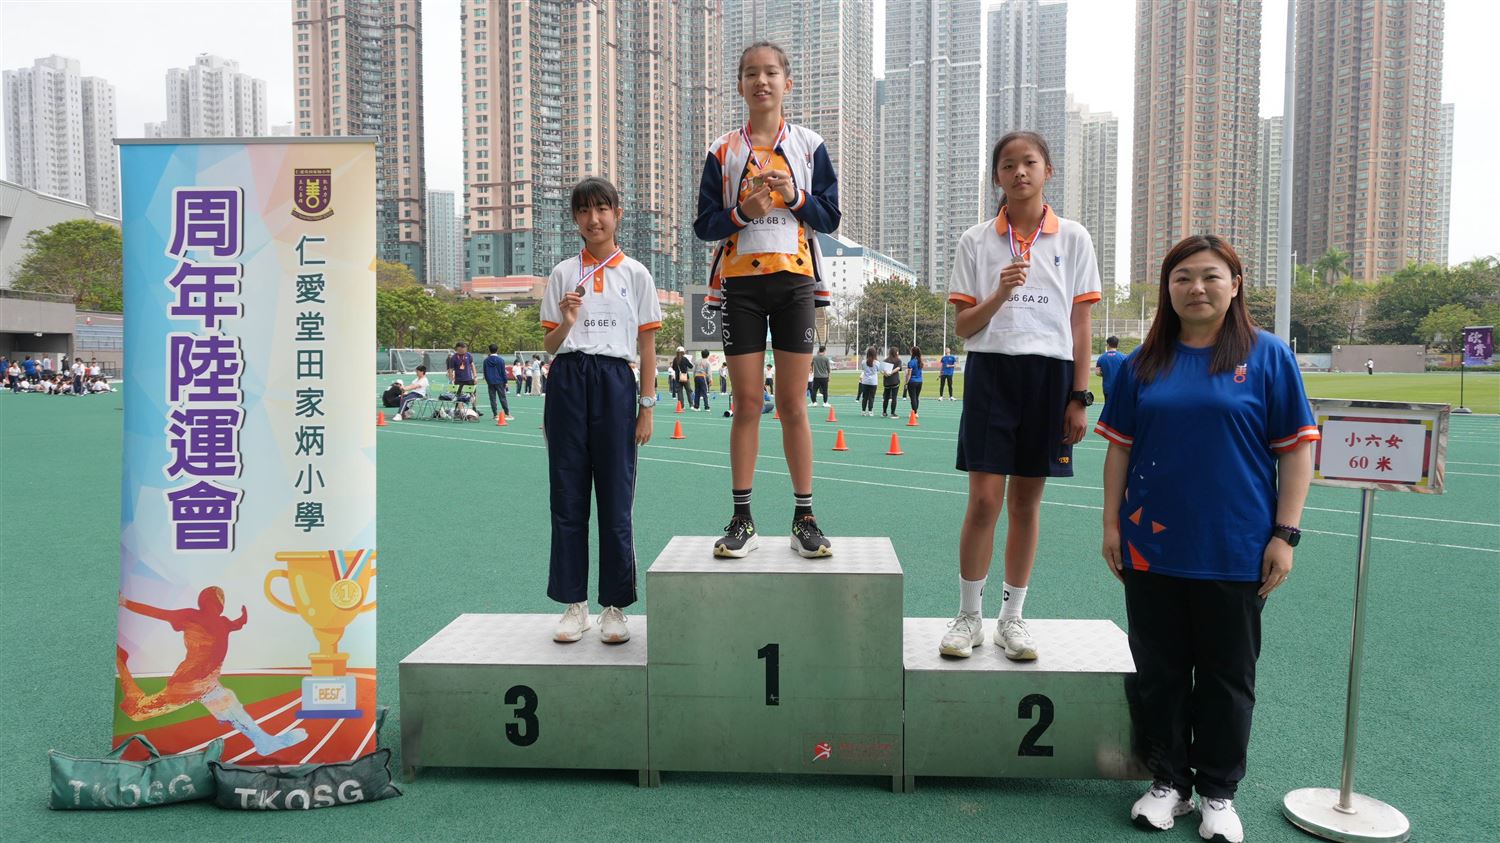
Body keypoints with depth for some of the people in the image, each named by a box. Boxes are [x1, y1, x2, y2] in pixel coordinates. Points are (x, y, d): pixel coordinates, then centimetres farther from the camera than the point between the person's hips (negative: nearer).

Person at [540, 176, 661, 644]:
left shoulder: (635, 273, 6)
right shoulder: (563, 274, 10)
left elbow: (647, 344, 5)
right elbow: (550, 345, 10)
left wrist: (646, 406, 0)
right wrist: (567, 322, -11)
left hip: (615, 382, -2)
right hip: (568, 381, 2)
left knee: (616, 498, 0)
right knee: (568, 496, 3)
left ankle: (615, 607, 11)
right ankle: (575, 605, 14)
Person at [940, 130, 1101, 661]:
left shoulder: (1073, 239, 6)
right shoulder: (976, 241, 6)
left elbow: (1080, 325, 5)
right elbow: (963, 327, 3)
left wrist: (1079, 397, 0)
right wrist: (1000, 294, -15)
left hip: (1050, 376, 1)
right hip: (990, 373, -1)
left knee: (1026, 503, 7)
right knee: (984, 500, -5)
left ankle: (1012, 618, 20)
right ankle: (968, 617, 10)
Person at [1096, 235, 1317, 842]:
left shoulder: (1268, 357, -2)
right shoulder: (1143, 364, 5)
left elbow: (1296, 449, -2)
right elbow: (1120, 447, 8)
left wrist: (1285, 533, -7)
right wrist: (1111, 524, 4)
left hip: (1236, 552, -2)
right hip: (1152, 547, 2)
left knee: (1227, 676, 10)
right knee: (1159, 670, 10)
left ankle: (1218, 793, 26)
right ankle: (1168, 781, 27)